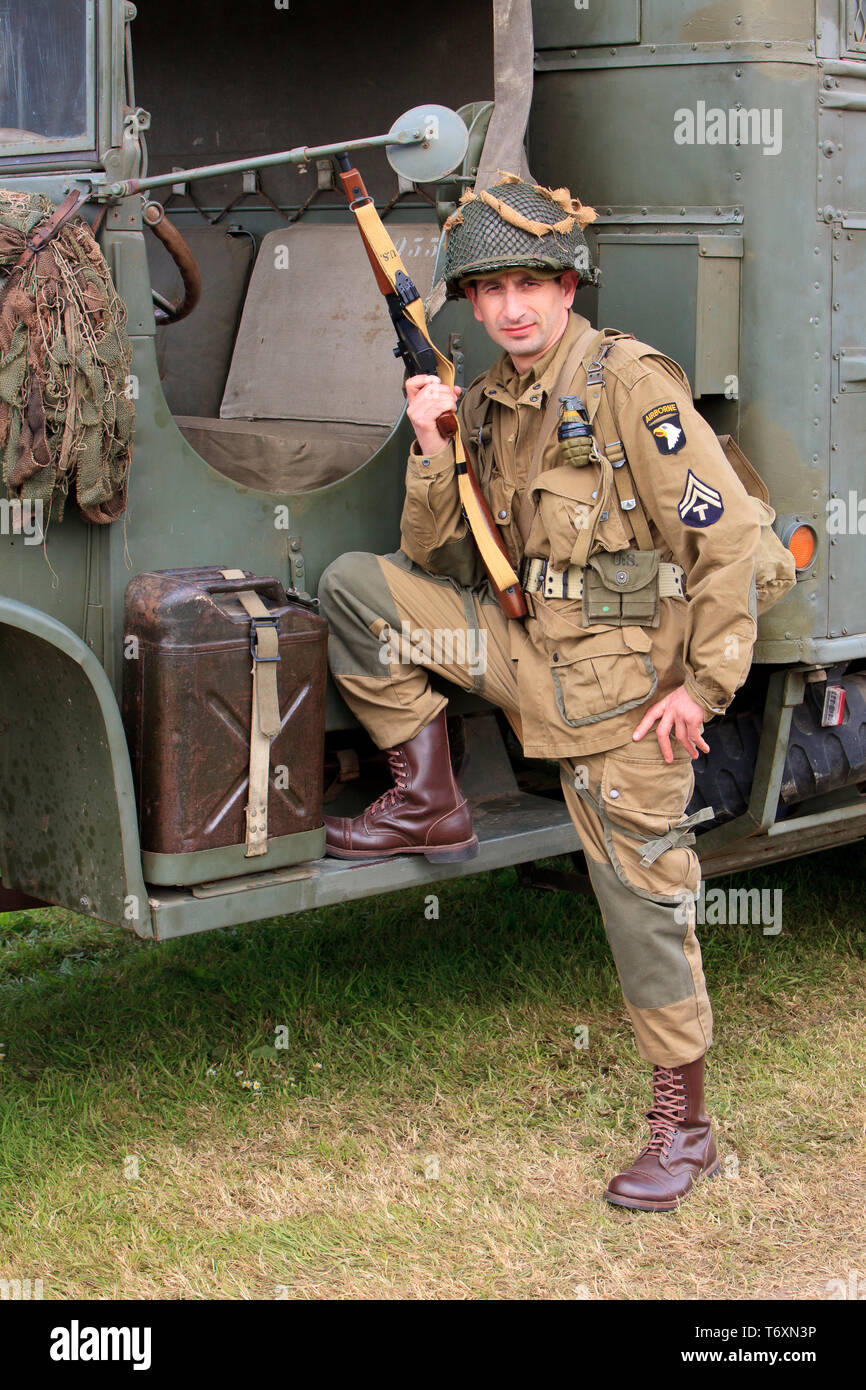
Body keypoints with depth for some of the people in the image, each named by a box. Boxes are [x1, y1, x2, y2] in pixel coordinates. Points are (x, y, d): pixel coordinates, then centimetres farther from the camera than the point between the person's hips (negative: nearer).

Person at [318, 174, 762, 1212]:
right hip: (528, 650, 6)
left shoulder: (633, 385, -15)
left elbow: (726, 536, -15)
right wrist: (431, 451, -7)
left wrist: (703, 685, -14)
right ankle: (429, 804, 5)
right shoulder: (486, 404, 6)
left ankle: (683, 1125, 13)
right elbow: (436, 560, 9)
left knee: (643, 895, -1)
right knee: (356, 588, -6)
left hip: (626, 678, -6)